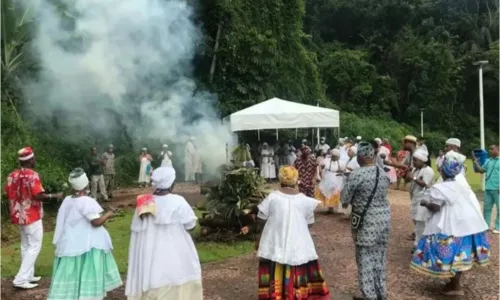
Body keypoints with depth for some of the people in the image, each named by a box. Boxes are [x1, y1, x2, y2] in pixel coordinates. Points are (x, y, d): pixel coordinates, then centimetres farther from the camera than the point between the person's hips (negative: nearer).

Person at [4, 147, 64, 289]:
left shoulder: (12, 175, 4)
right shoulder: (32, 175, -17)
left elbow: (8, 194, 10)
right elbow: (38, 196, -24)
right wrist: (54, 196, -11)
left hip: (19, 216, 8)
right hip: (32, 216, -8)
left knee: (25, 246, 17)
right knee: (34, 247, 0)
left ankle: (28, 275, 24)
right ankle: (21, 279, -4)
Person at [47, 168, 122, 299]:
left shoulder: (66, 201, 5)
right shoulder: (87, 201, -16)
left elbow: (63, 222, 14)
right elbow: (96, 222, -21)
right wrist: (108, 214, -6)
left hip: (69, 246, 7)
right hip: (87, 246, -6)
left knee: (71, 277, 11)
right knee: (87, 276, 4)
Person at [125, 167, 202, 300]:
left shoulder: (144, 203, -3)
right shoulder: (178, 202, -14)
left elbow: (136, 230, 4)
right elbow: (190, 225, -6)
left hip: (150, 256, 4)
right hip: (174, 255, -4)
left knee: (152, 287, 12)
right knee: (175, 288, 9)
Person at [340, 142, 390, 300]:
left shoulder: (356, 175, -18)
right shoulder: (383, 173, 2)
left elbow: (344, 198, -12)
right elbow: (382, 192, 10)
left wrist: (349, 202, 9)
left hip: (366, 220, -6)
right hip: (384, 218, 7)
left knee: (366, 258, 5)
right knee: (380, 256, 17)